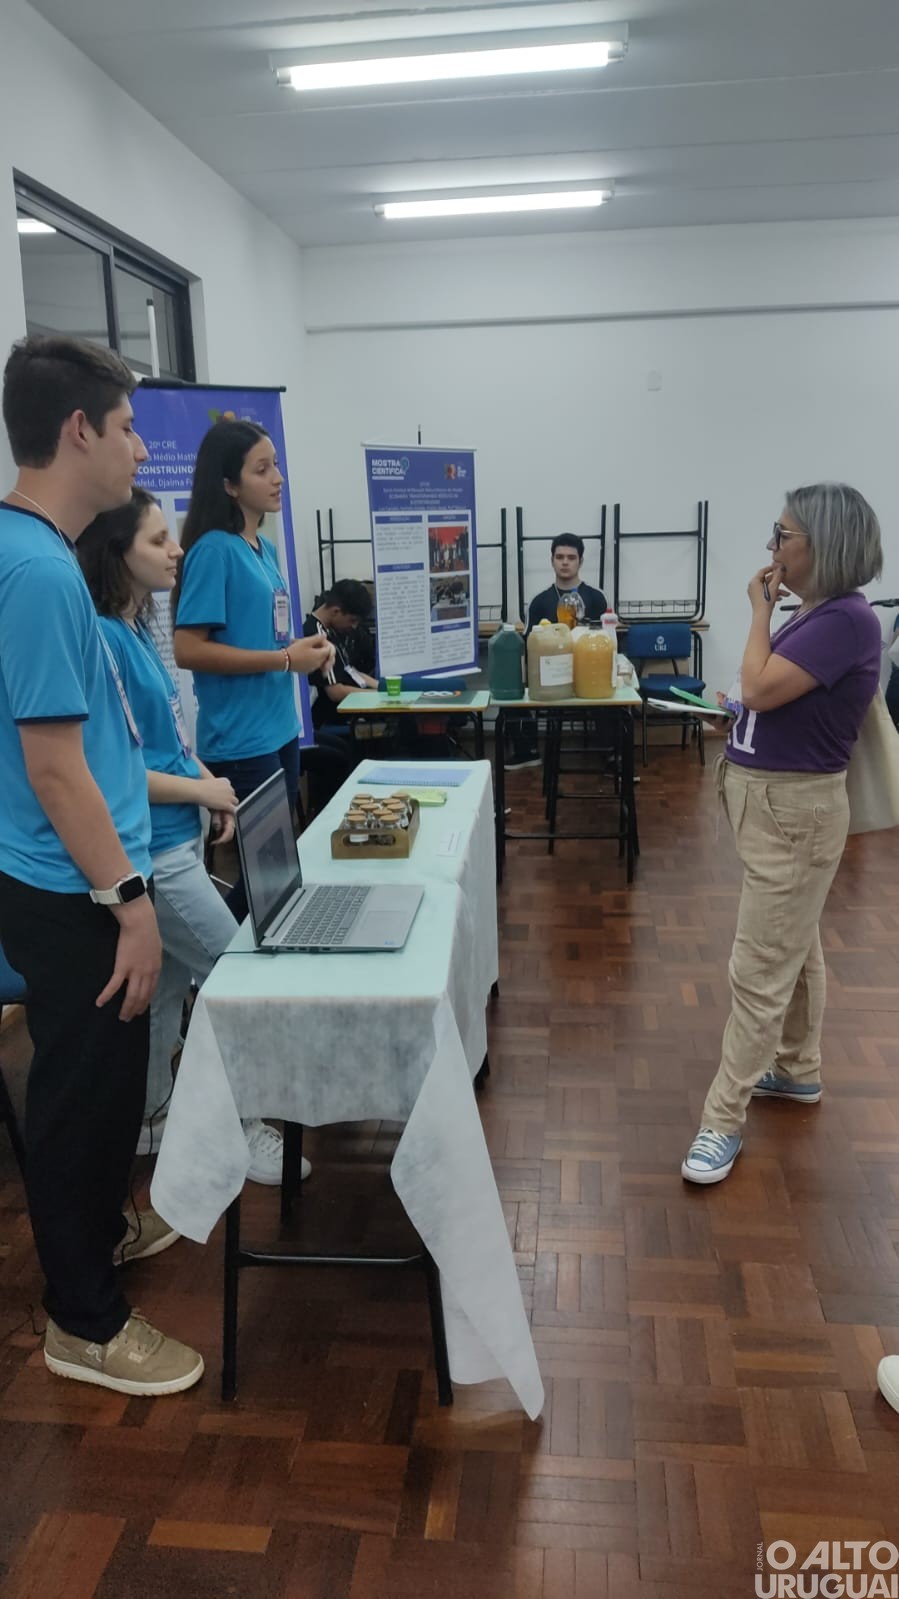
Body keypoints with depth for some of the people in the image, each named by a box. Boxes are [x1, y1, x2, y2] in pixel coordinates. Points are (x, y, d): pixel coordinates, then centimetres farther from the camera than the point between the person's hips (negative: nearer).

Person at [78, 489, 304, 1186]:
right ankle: (240, 1127, 16)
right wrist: (202, 790, -13)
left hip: (179, 840, 9)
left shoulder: (137, 629, 9)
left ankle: (150, 1121, 34)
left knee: (169, 983, 18)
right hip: (151, 851, -9)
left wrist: (210, 787, 3)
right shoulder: (100, 639, -20)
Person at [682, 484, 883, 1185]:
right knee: (795, 947, 22)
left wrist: (760, 611, -14)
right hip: (773, 802, 10)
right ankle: (799, 1070, 40)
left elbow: (759, 689, -24)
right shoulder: (814, 614, 7)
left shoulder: (846, 619, -21)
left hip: (795, 810, -10)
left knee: (759, 972, -3)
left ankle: (724, 1120, 8)